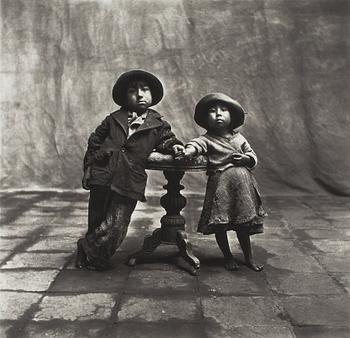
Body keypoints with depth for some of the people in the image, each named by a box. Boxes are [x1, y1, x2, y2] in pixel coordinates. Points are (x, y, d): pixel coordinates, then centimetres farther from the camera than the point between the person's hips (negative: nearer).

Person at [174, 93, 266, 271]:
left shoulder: (238, 137, 9)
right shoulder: (207, 139, -5)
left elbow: (253, 156, 14)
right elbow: (196, 144, -27)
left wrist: (245, 158, -9)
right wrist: (187, 151, -50)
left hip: (242, 183, 3)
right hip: (220, 184, -3)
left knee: (243, 223, 11)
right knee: (220, 224, 3)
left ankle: (248, 257, 27)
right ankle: (227, 256, 26)